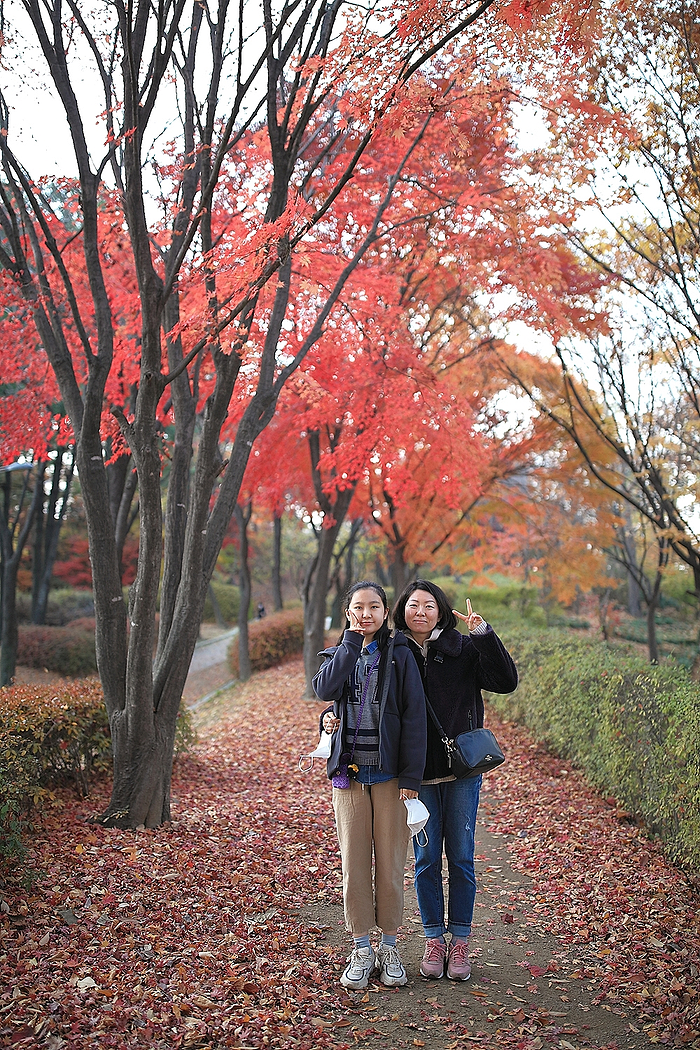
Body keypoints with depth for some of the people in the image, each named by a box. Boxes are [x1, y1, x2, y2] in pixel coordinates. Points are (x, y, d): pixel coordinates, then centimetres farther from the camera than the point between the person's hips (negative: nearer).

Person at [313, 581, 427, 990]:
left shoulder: (400, 654, 0)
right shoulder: (340, 653, 10)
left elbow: (414, 716, -5)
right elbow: (325, 689, -13)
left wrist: (411, 776, -12)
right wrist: (353, 639, -11)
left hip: (389, 772, -2)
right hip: (349, 770, 3)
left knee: (390, 861, 4)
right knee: (354, 860, 6)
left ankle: (390, 947, 18)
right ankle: (362, 949, 18)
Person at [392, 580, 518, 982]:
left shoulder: (463, 649, -2)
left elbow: (506, 681, -11)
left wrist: (483, 633, -20)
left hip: (462, 770, -1)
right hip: (418, 773, 1)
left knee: (461, 856, 7)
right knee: (426, 858, 8)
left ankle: (460, 941, 20)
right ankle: (434, 940, 22)